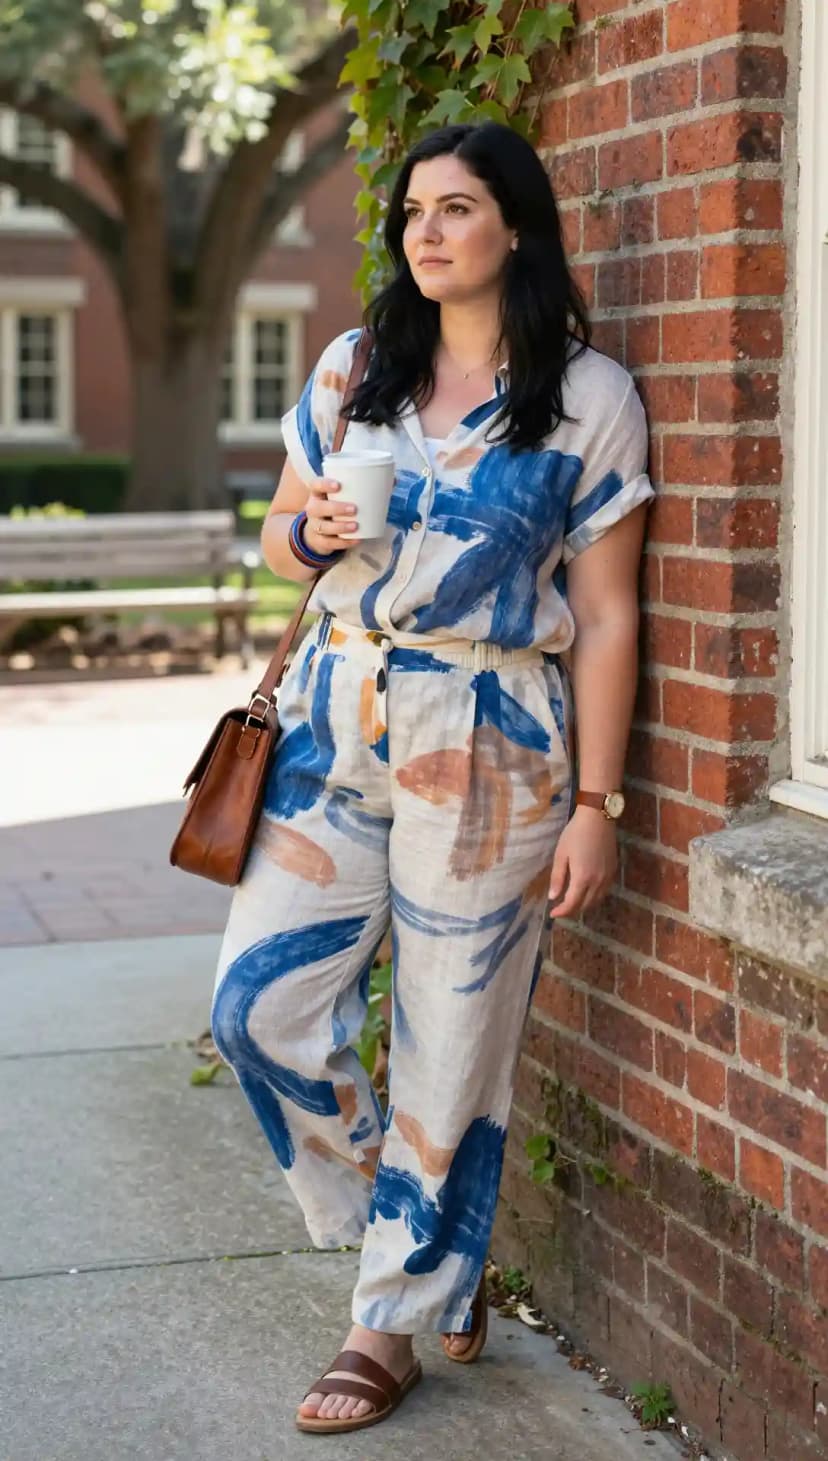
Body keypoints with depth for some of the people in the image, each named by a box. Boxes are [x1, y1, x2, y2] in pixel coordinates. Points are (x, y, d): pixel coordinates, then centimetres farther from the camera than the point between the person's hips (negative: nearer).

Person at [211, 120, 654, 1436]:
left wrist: (595, 805, -8)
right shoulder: (354, 367, 8)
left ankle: (401, 1319, 19)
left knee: (452, 1042, 3)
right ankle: (403, 1227, 23)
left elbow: (604, 617, -4)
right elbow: (280, 534, 17)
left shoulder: (590, 398, -3)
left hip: (490, 752, -4)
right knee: (260, 1005, -1)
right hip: (337, 720, 4)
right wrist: (312, 534, -8)